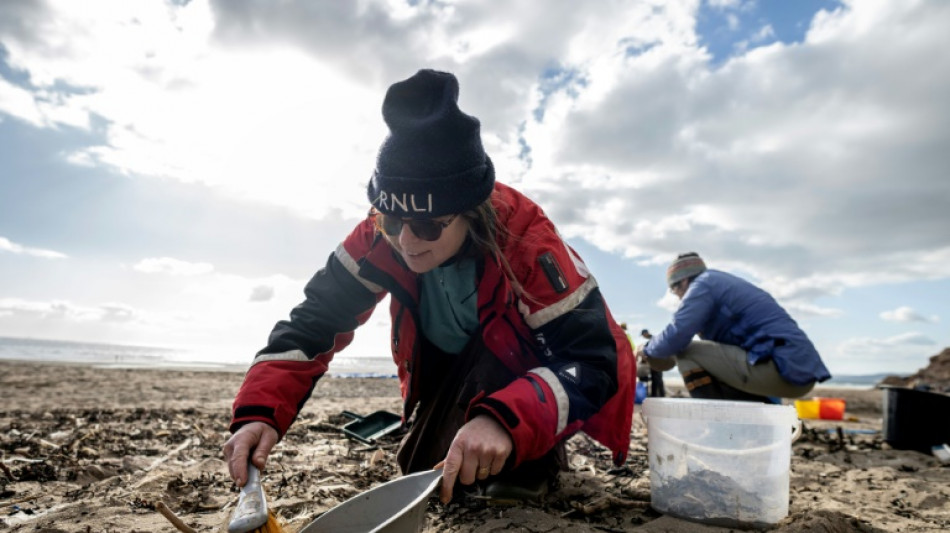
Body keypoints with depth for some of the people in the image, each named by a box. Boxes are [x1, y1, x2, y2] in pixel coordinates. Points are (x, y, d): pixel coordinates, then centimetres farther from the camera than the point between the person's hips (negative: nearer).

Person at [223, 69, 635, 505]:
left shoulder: (525, 240, -35)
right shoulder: (380, 236, -24)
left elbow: (593, 356, -37)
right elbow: (316, 318, -20)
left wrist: (505, 419, -53)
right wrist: (260, 412, -35)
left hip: (528, 368, -4)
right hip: (451, 370, 5)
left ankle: (533, 457, -4)